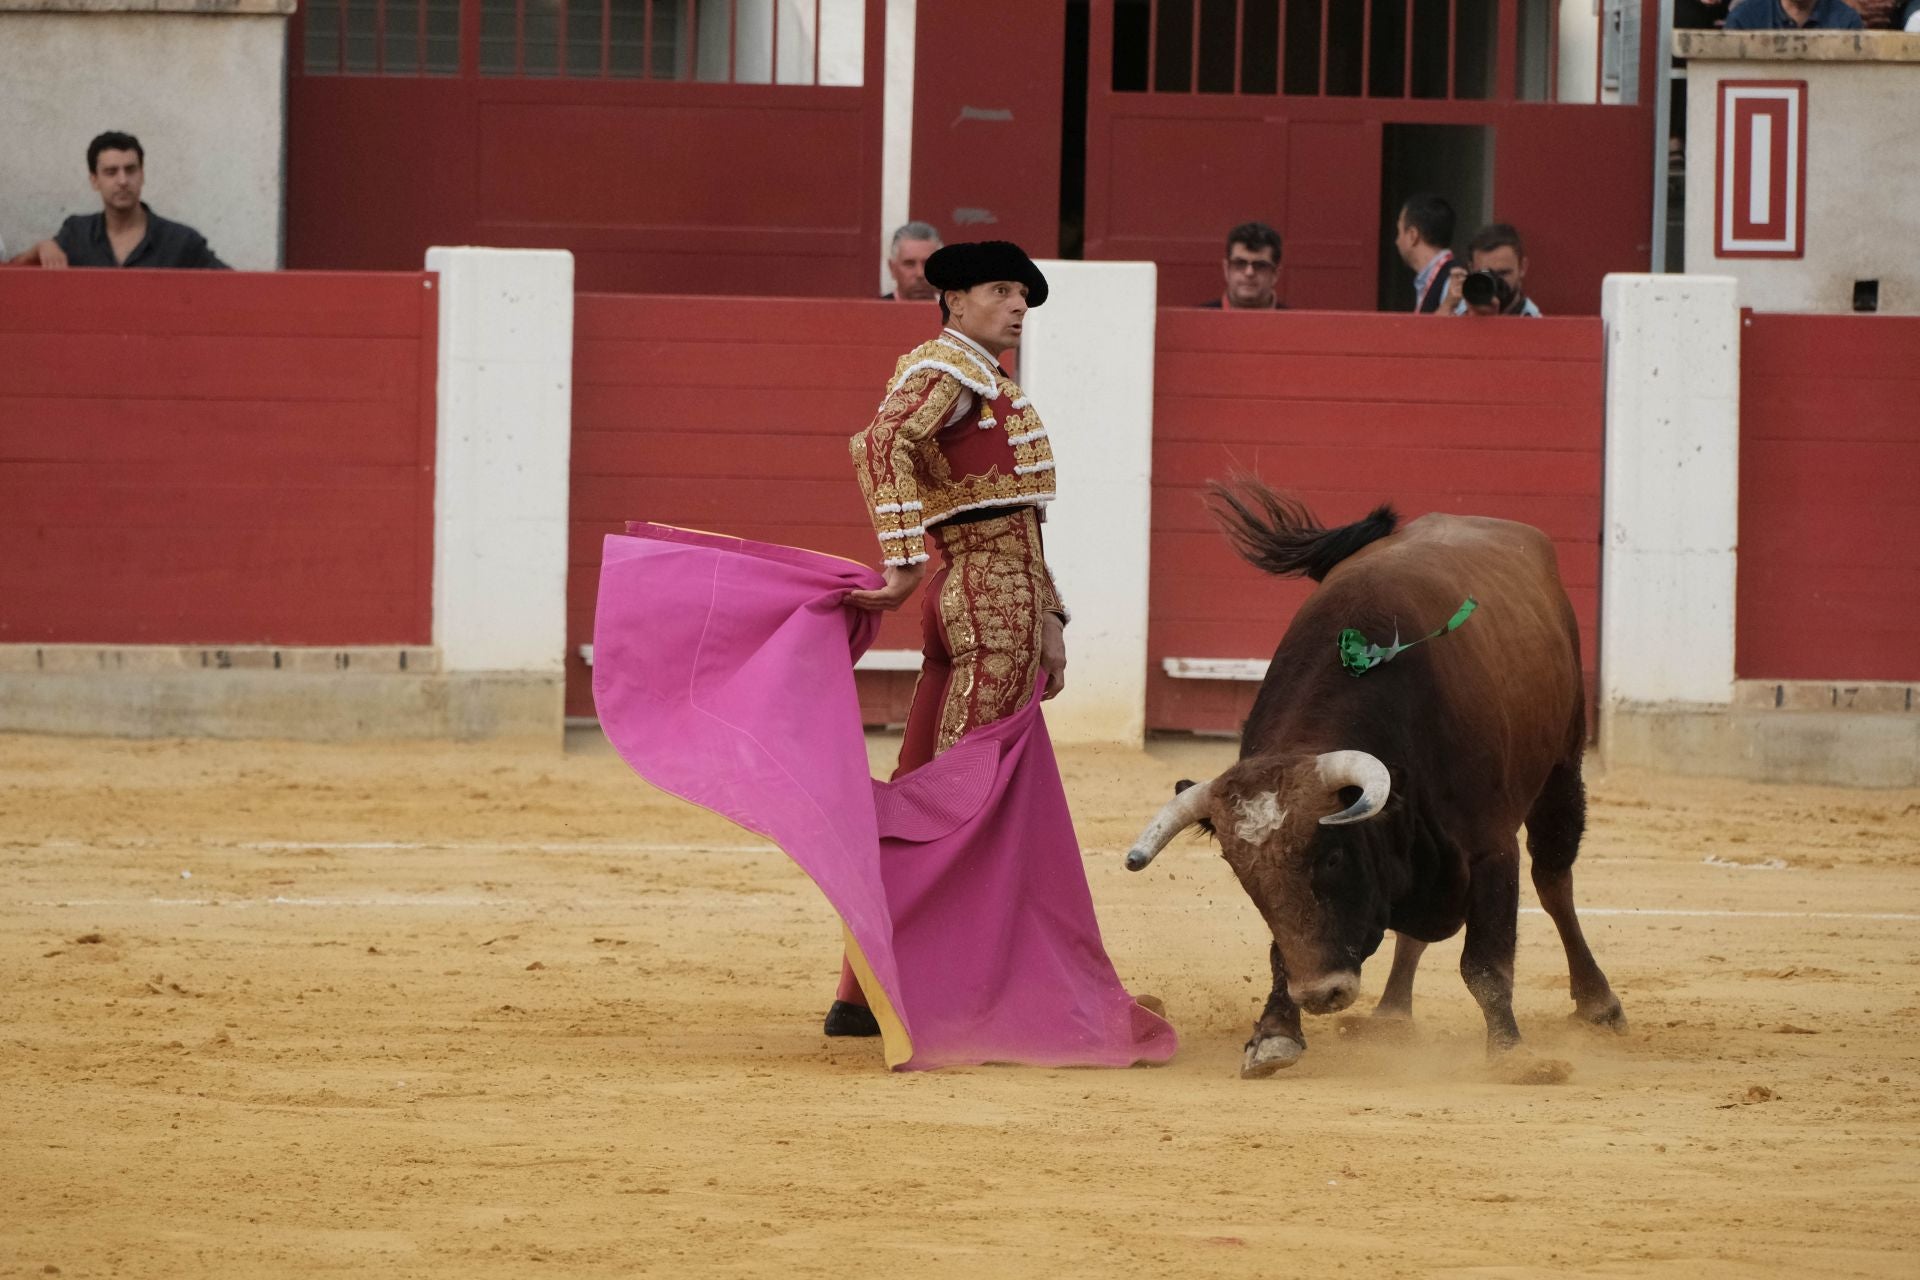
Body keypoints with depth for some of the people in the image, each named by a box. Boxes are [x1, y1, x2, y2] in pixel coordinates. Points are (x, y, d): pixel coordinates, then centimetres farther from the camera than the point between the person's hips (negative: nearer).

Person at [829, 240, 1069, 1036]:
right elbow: (883, 442, -27)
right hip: (989, 599, -10)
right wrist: (904, 561, -33)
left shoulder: (990, 386, 24)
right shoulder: (944, 368, -7)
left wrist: (1048, 622, 23)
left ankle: (865, 992, 15)